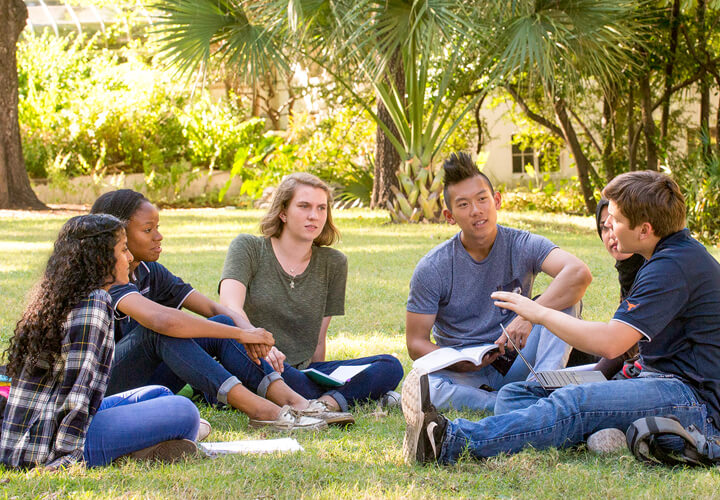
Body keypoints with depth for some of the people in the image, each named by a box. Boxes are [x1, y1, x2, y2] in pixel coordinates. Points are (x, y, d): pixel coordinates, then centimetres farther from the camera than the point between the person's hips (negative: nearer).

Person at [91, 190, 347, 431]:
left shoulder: (151, 273, 9)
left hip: (147, 383, 8)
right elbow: (161, 319, -36)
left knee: (222, 323, -9)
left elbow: (212, 308, 3)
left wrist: (248, 331, -20)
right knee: (160, 330, -33)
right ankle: (260, 410, -40)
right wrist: (241, 334, -33)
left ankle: (294, 401, -25)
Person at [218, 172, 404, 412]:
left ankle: (330, 401, -38)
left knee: (390, 367, -16)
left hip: (303, 371, 4)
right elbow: (229, 307, -18)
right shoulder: (248, 247, 0)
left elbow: (319, 337, 14)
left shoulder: (333, 264, 10)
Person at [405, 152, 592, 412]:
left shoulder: (522, 246, -8)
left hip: (514, 362, 1)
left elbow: (580, 273, -27)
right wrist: (464, 363, -24)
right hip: (461, 369, -1)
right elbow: (416, 343, -5)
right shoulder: (431, 269, -8)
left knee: (565, 296, -17)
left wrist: (528, 316, -39)